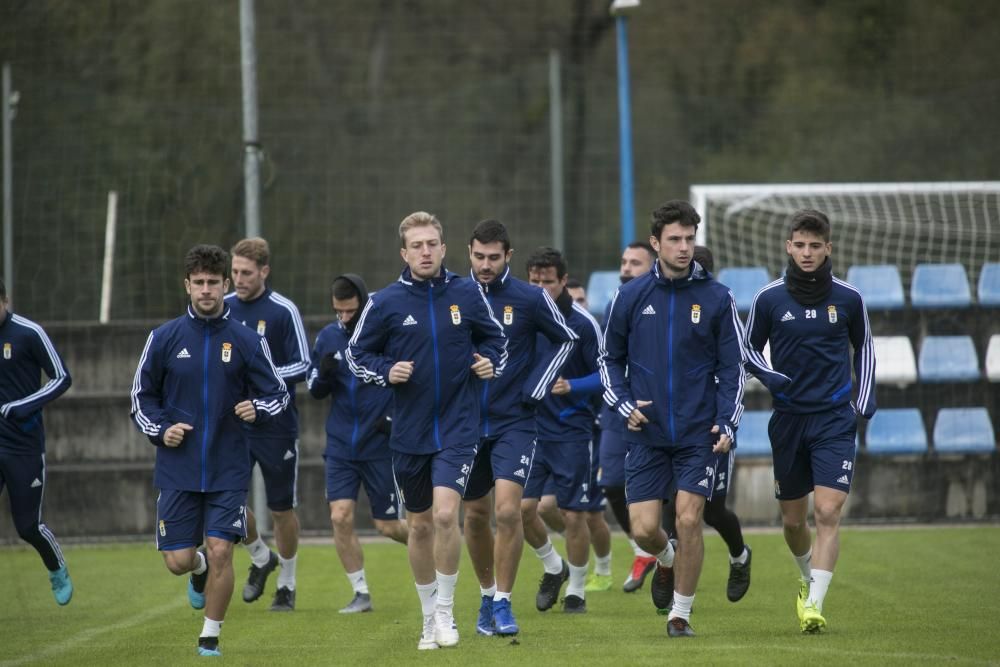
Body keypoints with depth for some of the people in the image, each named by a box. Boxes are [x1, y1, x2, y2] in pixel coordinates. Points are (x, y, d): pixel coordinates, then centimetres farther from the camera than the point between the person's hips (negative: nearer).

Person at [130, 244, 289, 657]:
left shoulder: (247, 341, 0)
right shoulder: (164, 339, 2)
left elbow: (278, 394, 7)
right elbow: (142, 395, 11)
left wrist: (257, 410, -15)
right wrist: (160, 429, -7)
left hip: (228, 470, -1)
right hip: (177, 468, 1)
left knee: (220, 552, -10)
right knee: (178, 560, 0)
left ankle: (211, 636, 8)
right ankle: (199, 570, 38)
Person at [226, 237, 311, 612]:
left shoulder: (283, 311, -9)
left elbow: (302, 367, -9)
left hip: (276, 425, -3)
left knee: (281, 508, 6)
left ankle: (287, 584, 23)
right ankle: (261, 558, 21)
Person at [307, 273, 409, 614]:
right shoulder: (328, 337, 4)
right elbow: (315, 390, 12)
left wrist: (395, 418, -11)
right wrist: (323, 372, -11)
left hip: (381, 445, -4)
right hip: (341, 445, 4)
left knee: (388, 526, 1)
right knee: (340, 517, -9)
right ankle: (361, 593, 2)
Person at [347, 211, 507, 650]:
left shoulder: (467, 294, -1)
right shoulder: (385, 302, -3)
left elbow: (495, 337, 15)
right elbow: (356, 354, 6)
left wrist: (492, 363, -4)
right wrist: (386, 372, -12)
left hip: (458, 427, -2)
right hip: (409, 431, 2)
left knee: (445, 513, -19)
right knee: (420, 525, 11)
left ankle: (445, 610, -4)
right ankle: (429, 615, 28)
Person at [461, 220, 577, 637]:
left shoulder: (530, 299, -6)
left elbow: (565, 340, 6)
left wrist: (535, 389, -1)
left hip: (514, 422, -3)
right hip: (466, 423, 3)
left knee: (507, 510, -16)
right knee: (475, 514, 11)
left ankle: (503, 603, -6)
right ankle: (487, 595, 30)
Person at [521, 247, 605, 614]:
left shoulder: (583, 324, -10)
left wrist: (573, 387, -18)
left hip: (572, 431, -3)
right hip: (530, 428, 3)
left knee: (574, 515, -1)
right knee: (521, 506, -7)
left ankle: (576, 590, 16)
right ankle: (553, 567, 20)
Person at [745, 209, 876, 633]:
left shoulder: (848, 299, -1)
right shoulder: (769, 299, -3)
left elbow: (863, 346, 17)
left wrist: (865, 400, 10)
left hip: (835, 419, -1)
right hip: (788, 419, 1)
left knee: (828, 512, -16)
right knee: (793, 519, 10)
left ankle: (814, 604, -18)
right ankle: (809, 578, 40)